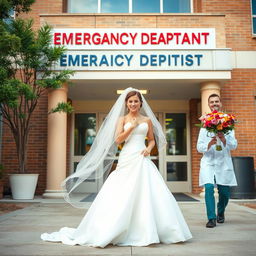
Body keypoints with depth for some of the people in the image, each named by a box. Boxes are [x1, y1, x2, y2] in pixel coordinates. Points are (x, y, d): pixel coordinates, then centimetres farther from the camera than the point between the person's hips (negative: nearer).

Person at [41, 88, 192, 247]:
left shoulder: (147, 119, 14)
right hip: (127, 158, -3)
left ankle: (148, 231, 11)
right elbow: (118, 140, -4)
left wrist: (149, 149, -2)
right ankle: (111, 231, 7)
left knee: (149, 194, -2)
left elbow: (152, 139, 18)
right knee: (123, 194, -4)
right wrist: (132, 126, -9)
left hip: (143, 159, 3)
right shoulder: (122, 119, 7)